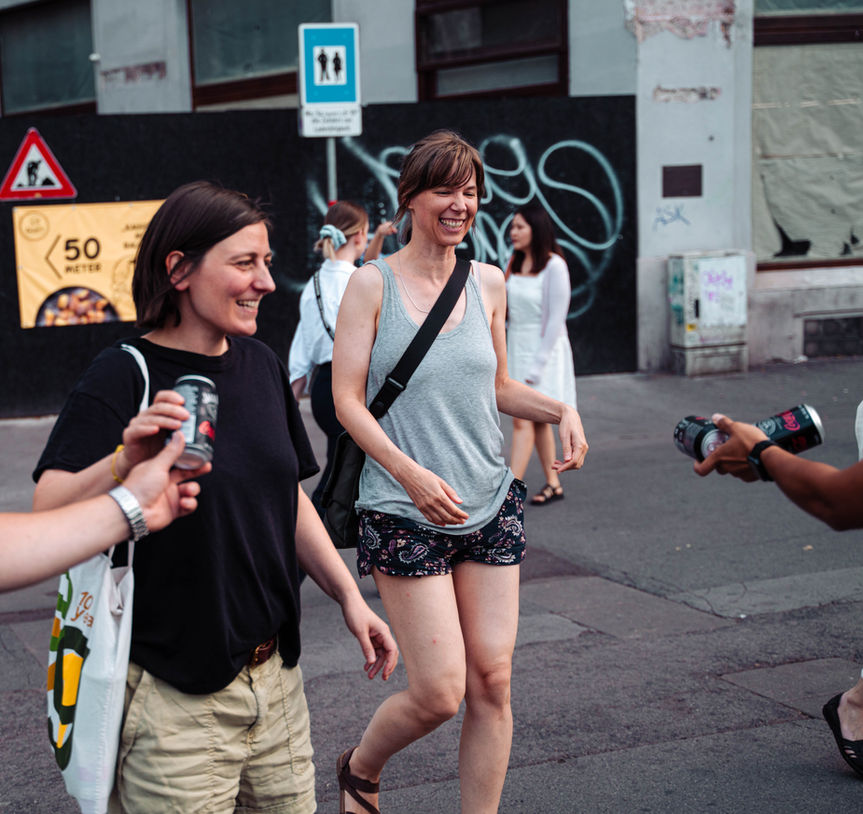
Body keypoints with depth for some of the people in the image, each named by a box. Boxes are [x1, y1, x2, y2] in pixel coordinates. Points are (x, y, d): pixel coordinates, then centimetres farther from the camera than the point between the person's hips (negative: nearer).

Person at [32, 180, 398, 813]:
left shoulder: (260, 364, 7)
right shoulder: (123, 377, -13)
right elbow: (48, 519, -23)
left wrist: (349, 595, 10)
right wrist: (127, 461, -39)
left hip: (276, 678, 6)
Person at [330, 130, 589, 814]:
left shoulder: (488, 283, 9)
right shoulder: (373, 283, -4)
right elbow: (347, 400, -7)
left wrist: (560, 410, 2)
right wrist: (412, 474, -20)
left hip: (491, 504, 5)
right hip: (405, 513, -5)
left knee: (492, 682, 3)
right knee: (439, 694, -6)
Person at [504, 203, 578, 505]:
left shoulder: (553, 266, -14)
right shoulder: (514, 263, 8)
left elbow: (555, 319, -15)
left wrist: (538, 364, -18)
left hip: (543, 348, -7)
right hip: (516, 347, 8)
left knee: (523, 421, -11)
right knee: (538, 421, 13)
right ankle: (553, 484, 23)